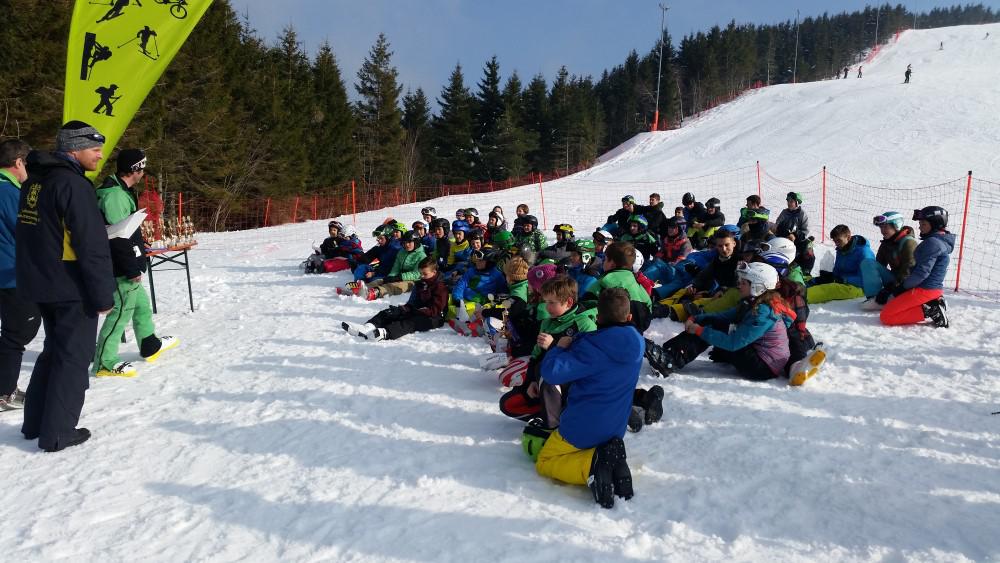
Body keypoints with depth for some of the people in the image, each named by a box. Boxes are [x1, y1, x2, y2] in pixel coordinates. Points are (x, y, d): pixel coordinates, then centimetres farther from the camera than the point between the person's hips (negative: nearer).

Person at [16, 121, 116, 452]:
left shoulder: (34, 182, 11)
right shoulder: (74, 184, -18)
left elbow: (36, 237, 19)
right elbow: (92, 247, -22)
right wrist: (103, 295, -17)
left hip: (39, 285, 9)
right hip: (72, 288, -9)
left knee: (54, 350, 21)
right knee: (73, 357, 2)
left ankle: (36, 423, 29)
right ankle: (57, 433, 9)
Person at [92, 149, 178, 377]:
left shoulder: (120, 190, 13)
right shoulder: (114, 194, -20)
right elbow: (118, 236, -24)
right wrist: (132, 268, -21)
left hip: (127, 266, 11)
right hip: (123, 268, -11)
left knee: (141, 304, 22)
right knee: (121, 310, -3)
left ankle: (150, 346, 38)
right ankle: (104, 363, 6)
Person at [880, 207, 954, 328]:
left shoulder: (933, 242, -17)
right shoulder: (941, 241, 15)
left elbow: (922, 272, -22)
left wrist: (903, 285, -9)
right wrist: (904, 285, 12)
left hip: (924, 290, -10)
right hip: (935, 288, 10)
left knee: (886, 316, -11)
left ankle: (928, 311, -15)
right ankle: (933, 305, 8)